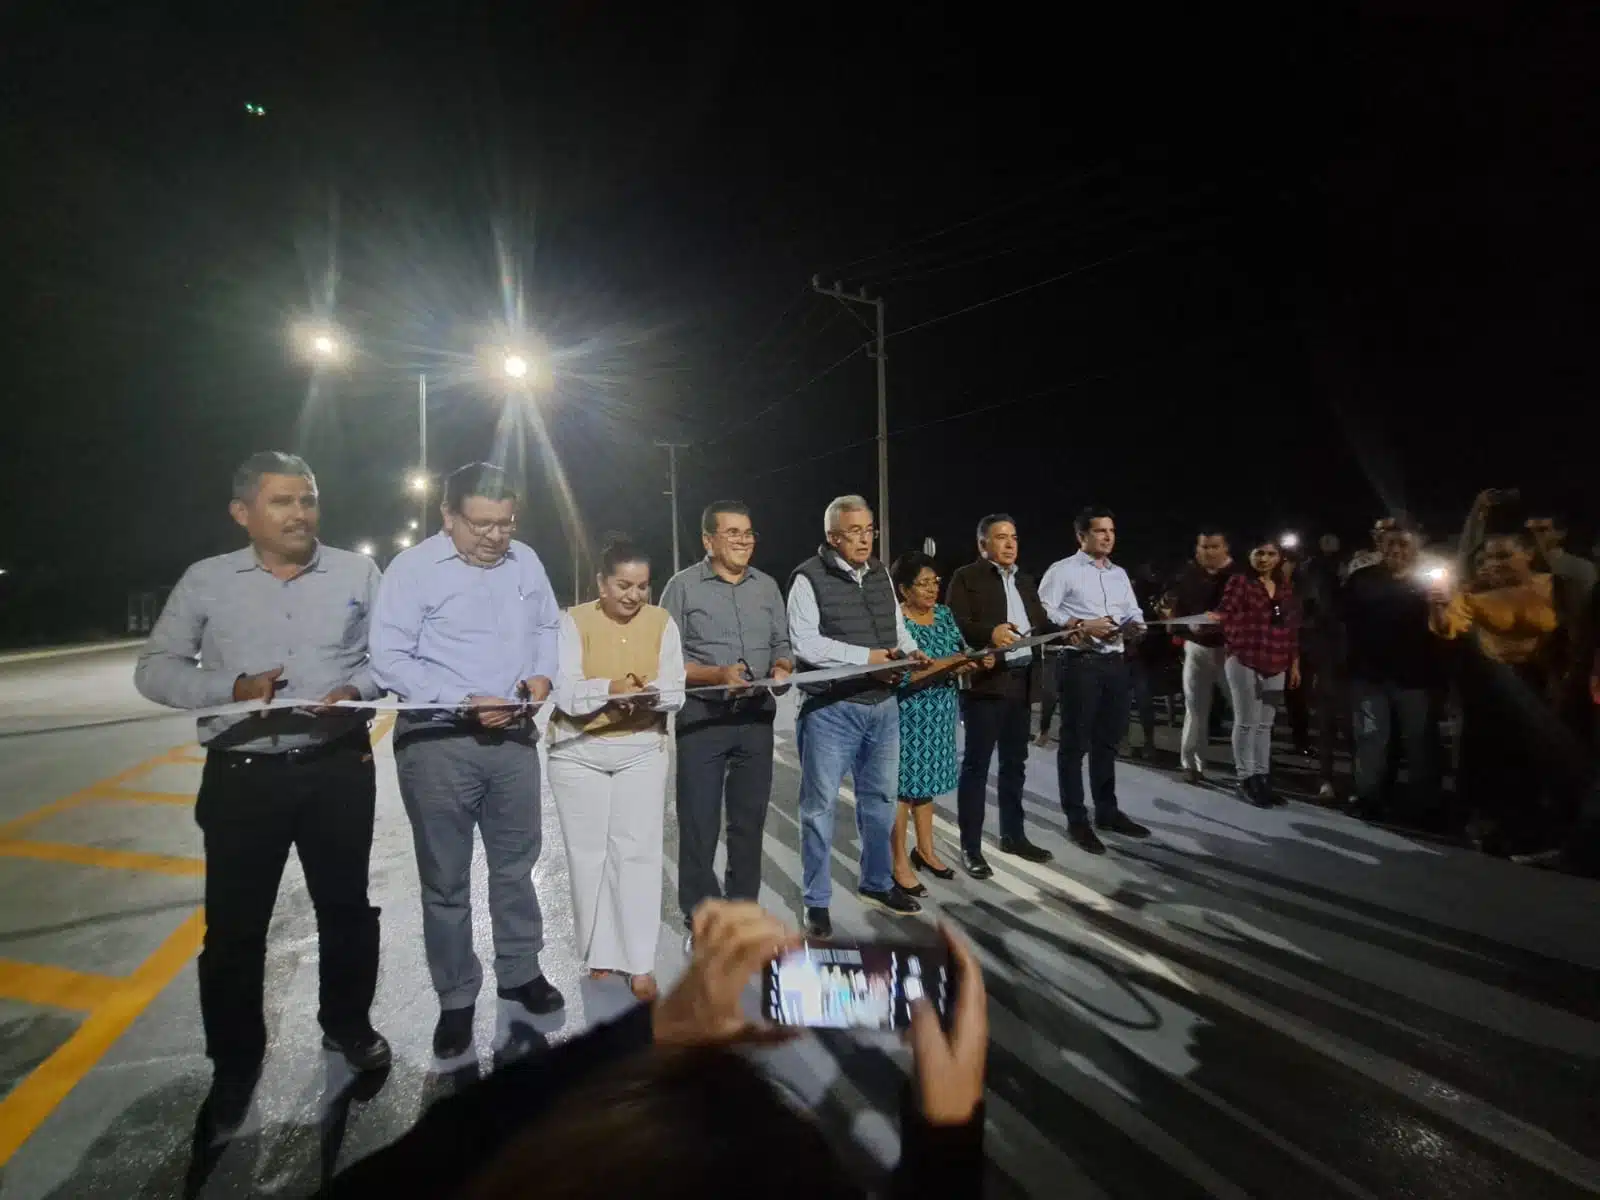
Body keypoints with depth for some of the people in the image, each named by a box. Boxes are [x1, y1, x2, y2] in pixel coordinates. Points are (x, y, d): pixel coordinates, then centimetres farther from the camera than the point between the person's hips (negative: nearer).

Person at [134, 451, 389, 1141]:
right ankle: (235, 1064, 31)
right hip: (242, 776, 0)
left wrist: (358, 688, -17)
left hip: (339, 769, 1)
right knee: (234, 926, 8)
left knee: (348, 906, 15)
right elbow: (154, 670, 3)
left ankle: (346, 1023, 39)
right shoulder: (205, 581, 1)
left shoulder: (357, 573, 0)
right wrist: (232, 687, -14)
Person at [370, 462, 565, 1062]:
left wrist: (543, 674, -5)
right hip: (437, 743, -4)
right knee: (445, 879, 10)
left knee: (516, 863, 17)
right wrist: (464, 703, -22)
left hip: (514, 736, 4)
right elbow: (389, 659, -15)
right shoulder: (412, 568, -11)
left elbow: (547, 626, 15)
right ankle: (456, 998, 27)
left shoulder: (526, 561, 3)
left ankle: (520, 972, 36)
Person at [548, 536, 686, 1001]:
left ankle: (640, 962, 8)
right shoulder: (573, 621, -7)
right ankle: (600, 955, 23)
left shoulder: (662, 622, -1)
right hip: (578, 753, 0)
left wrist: (649, 695, -28)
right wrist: (610, 689, -34)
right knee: (589, 854, 7)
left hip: (642, 751, 1)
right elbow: (564, 692, -16)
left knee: (638, 853, -1)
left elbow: (675, 692, -6)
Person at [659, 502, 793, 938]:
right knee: (699, 824, 4)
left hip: (757, 719, 4)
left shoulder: (767, 586, 10)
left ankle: (743, 910, 29)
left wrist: (781, 668, -9)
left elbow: (782, 645, 14)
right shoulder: (683, 586, -4)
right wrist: (718, 675, -21)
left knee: (750, 820, 14)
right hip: (702, 720, -4)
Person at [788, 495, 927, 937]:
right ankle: (817, 901, 18)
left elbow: (897, 624, 19)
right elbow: (805, 642, -19)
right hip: (830, 709, -7)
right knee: (821, 804, 3)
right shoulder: (809, 578, -11)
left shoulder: (880, 574, 10)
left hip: (883, 705, 7)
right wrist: (866, 657, -21)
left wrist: (910, 650, -3)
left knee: (880, 797, 18)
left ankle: (877, 883, 37)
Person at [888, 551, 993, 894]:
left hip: (940, 714, 7)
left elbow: (962, 655, 9)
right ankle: (899, 863, 14)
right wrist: (945, 666, -26)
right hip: (908, 716, -6)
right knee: (903, 785, 2)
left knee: (926, 780, 17)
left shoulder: (944, 614, 6)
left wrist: (978, 660, -13)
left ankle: (925, 850, 31)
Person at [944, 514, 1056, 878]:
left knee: (1015, 762, 16)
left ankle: (1013, 835, 30)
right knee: (976, 764, -1)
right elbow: (958, 625, -15)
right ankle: (971, 847, 6)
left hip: (1021, 682, 7)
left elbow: (1040, 623, 13)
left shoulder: (1025, 580, 19)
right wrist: (990, 633, -32)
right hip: (985, 682, -7)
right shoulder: (966, 577, -4)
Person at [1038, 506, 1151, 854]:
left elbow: (1133, 613, 16)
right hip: (1080, 663, -7)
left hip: (1114, 663, 7)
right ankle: (1077, 820, 9)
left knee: (1108, 740, 16)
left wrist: (1135, 626, -6)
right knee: (1076, 743, 1)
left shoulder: (1120, 574, 17)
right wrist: (1082, 625, -20)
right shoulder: (1063, 570, -5)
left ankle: (1107, 811, 29)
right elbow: (1043, 612, -14)